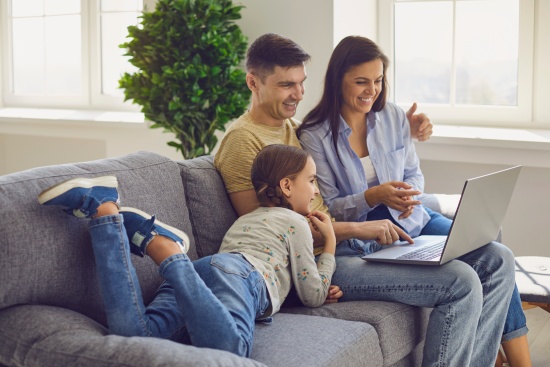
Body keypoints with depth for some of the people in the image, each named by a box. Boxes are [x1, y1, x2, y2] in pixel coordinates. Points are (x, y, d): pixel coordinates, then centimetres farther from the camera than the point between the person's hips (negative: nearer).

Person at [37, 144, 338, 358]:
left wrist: (319, 291, 45)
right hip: (239, 272, -7)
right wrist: (330, 243, 37)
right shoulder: (295, 222, 23)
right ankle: (163, 247, -34)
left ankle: (104, 209, -26)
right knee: (229, 348, -42)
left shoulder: (247, 219, 45)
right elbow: (312, 296, 23)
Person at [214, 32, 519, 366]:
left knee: (498, 260, 0)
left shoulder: (295, 127, 20)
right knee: (461, 282, -23)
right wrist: (356, 229, -17)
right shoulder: (243, 141, -6)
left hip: (359, 241, 9)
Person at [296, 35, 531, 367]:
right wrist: (373, 197, -26)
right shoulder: (315, 136, -10)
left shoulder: (394, 117, 4)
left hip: (411, 218, 5)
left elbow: (414, 175, 12)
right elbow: (327, 208, -9)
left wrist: (409, 193, -13)